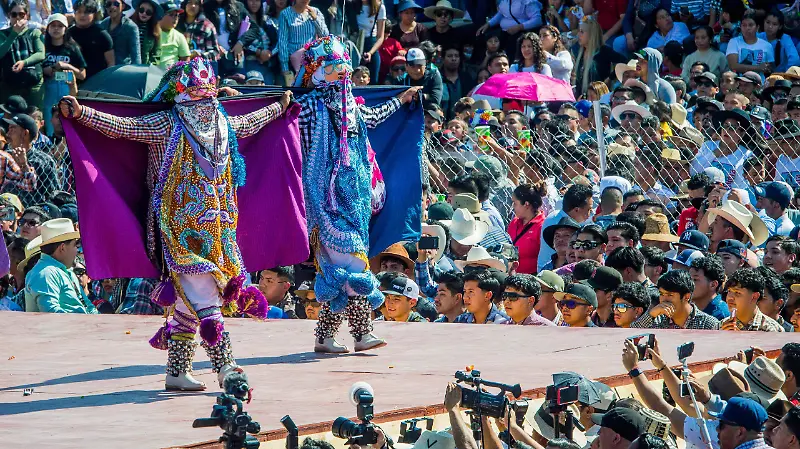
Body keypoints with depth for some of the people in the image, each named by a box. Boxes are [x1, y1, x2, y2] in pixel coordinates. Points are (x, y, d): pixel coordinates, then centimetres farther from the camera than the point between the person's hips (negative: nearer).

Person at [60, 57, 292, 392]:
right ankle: (224, 366, -13)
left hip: (215, 226, 7)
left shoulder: (222, 124, 14)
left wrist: (279, 107, 50)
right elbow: (120, 126, -13)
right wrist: (80, 113, -26)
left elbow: (249, 124, 35)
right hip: (181, 224, -7)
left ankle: (177, 372, 12)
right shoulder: (166, 125, -5)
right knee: (205, 299, -12)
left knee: (189, 304, 8)